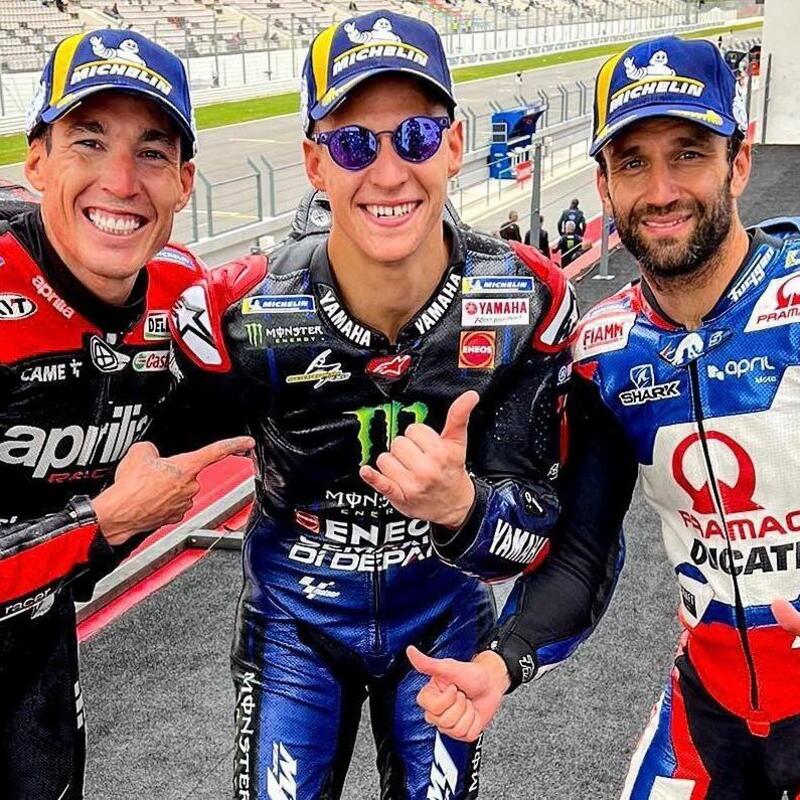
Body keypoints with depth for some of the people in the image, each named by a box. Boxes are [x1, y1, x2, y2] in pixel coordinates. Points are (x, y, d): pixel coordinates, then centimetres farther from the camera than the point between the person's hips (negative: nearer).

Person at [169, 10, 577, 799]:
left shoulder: (530, 300, -22)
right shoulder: (236, 317, -25)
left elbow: (535, 526, -21)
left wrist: (460, 507, -40)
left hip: (443, 618, 1)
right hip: (295, 621, -1)